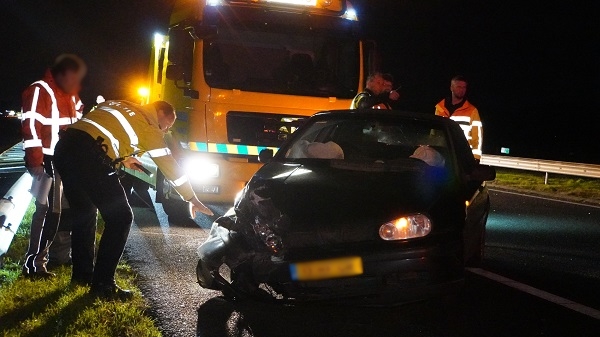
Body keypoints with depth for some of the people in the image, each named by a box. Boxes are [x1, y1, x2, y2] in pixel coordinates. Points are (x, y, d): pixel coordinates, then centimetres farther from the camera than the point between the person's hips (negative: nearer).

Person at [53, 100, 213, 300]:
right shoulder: (149, 125, 9)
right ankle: (102, 285, 4)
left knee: (84, 215, 25)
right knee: (120, 218, 3)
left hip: (65, 147, 8)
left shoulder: (119, 107, 28)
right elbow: (169, 165, 12)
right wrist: (193, 200, 20)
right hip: (89, 155, -8)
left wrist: (122, 158, 34)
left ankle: (82, 274, 33)